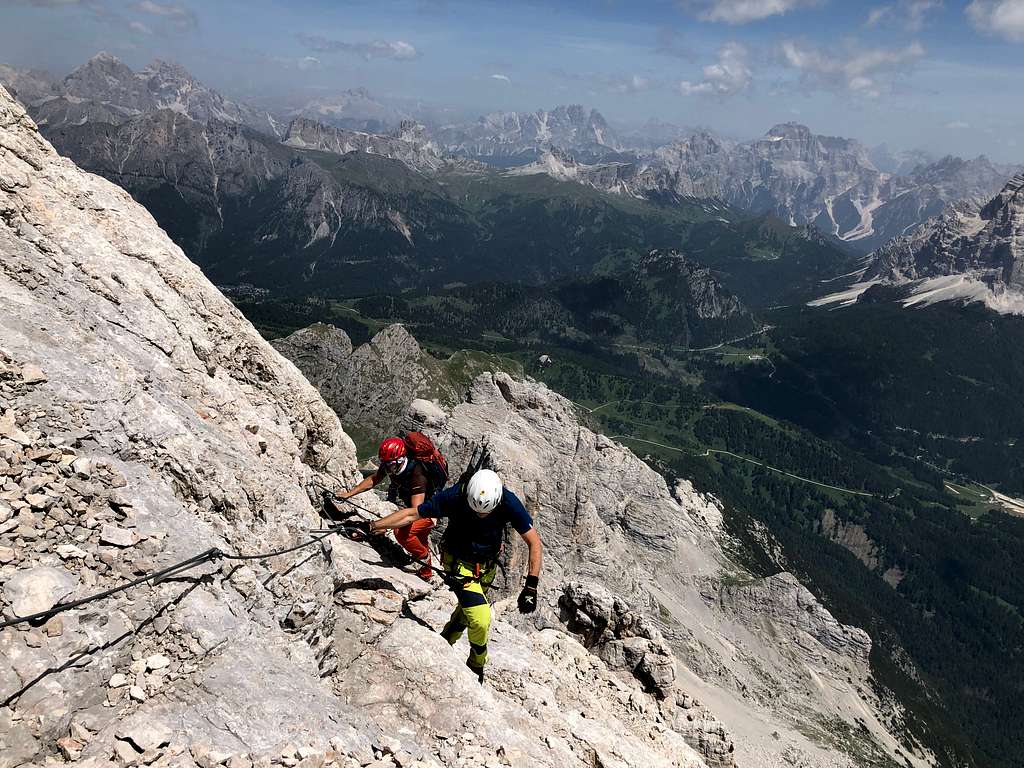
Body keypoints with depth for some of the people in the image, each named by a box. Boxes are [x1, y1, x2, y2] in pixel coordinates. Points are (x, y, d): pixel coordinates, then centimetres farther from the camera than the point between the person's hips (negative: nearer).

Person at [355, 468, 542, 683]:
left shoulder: (509, 502, -28)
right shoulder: (455, 497, -31)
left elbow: (534, 542, -20)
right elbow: (412, 514, -18)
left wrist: (531, 586, -27)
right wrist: (371, 527, -18)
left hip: (488, 565, 3)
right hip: (459, 563, -3)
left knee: (466, 612, 20)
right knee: (480, 619, -16)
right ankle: (477, 666, 13)